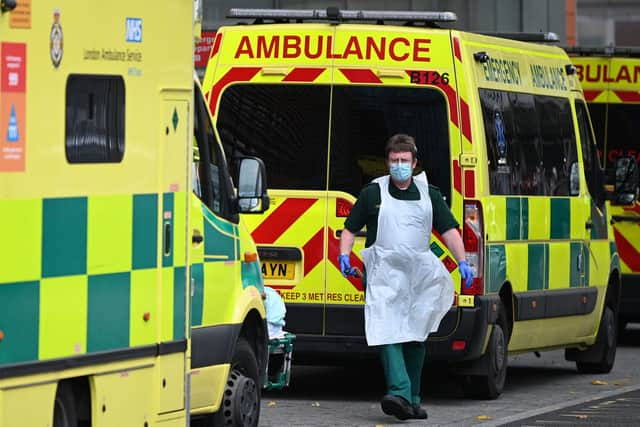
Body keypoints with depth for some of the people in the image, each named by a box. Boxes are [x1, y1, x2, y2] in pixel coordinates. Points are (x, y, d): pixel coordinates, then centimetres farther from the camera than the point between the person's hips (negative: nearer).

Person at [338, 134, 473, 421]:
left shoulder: (429, 195, 12)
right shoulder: (373, 193, 6)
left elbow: (449, 230, 10)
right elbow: (350, 228, 13)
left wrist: (462, 262, -2)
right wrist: (344, 256, -3)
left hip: (419, 275, 3)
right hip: (384, 274, -3)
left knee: (416, 338, 9)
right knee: (388, 332, -19)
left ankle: (412, 399, 19)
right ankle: (399, 393, -30)